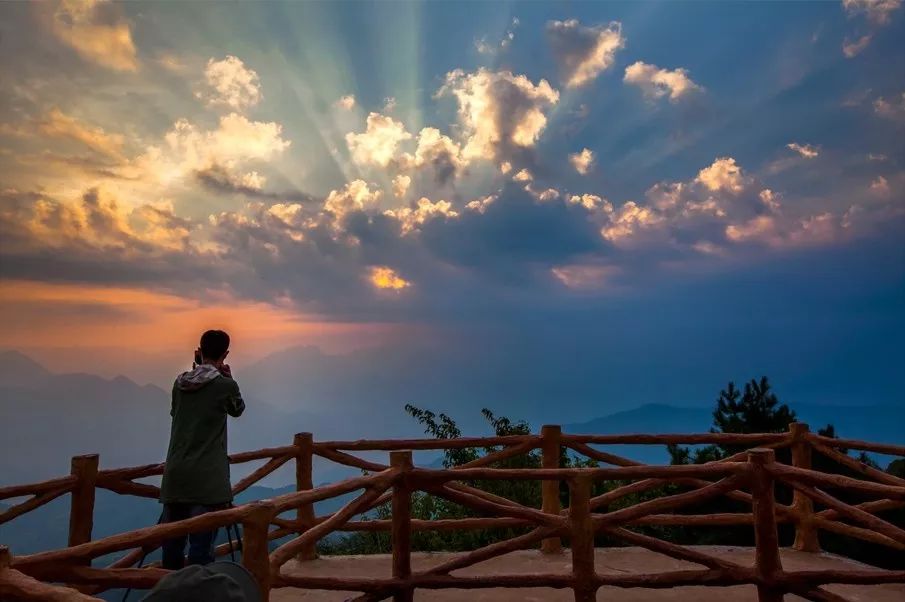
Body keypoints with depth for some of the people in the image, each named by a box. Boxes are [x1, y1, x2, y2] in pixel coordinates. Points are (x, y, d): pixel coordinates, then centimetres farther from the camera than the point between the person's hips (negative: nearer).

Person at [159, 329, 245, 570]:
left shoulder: (180, 382, 8)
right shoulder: (225, 384, -5)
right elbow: (238, 410, 14)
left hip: (175, 474, 5)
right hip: (207, 477, -5)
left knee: (172, 540, 12)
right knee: (201, 543, -3)